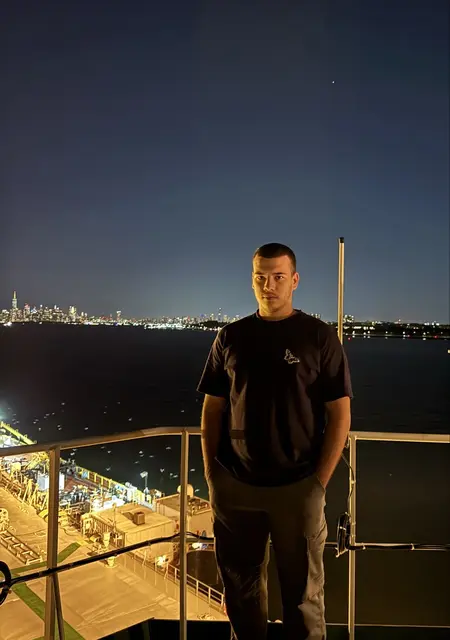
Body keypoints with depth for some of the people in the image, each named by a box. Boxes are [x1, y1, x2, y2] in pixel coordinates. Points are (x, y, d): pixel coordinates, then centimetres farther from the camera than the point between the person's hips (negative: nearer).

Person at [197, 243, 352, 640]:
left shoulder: (319, 337, -4)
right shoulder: (231, 337, 4)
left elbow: (340, 415, -4)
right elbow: (212, 409, 7)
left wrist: (319, 483, -9)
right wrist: (211, 475, 2)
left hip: (297, 487, -2)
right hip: (235, 487, 3)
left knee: (302, 593, 11)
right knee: (241, 589, 17)